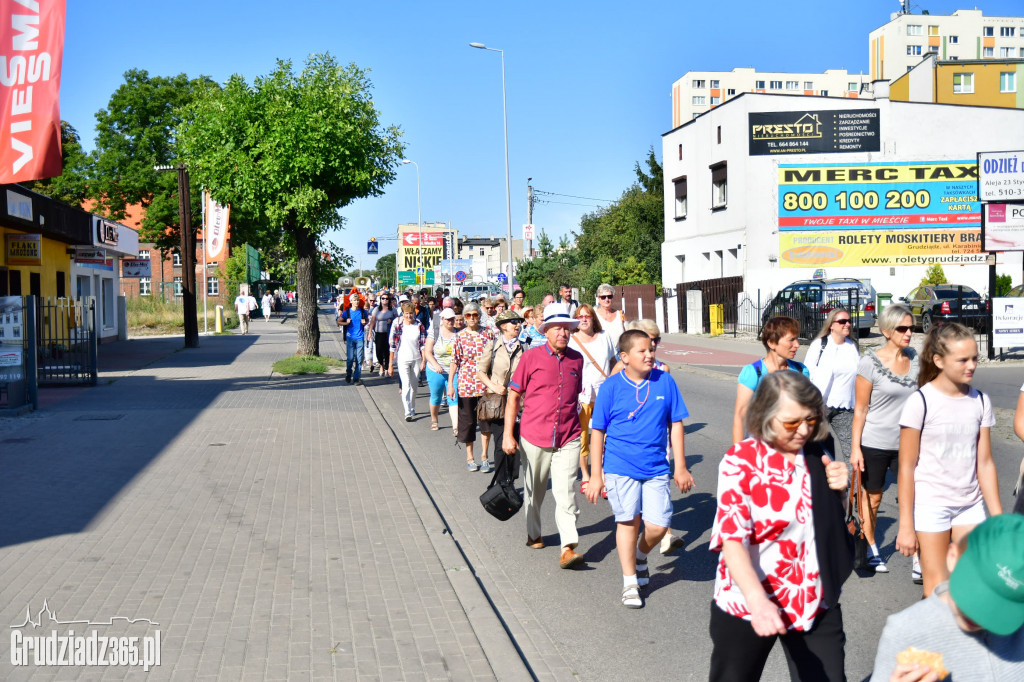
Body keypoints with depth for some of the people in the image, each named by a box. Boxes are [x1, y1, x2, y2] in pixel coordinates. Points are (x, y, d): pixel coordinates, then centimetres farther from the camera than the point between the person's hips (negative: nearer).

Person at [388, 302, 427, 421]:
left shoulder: (419, 325, 0)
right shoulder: (398, 325, -5)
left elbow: (423, 344, 2)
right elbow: (392, 345, -3)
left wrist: (423, 360, -6)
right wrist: (390, 364, -3)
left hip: (416, 359, 3)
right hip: (403, 360, -3)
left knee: (414, 386, 12)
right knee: (406, 386, -12)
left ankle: (412, 409, 28)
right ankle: (408, 413, -15)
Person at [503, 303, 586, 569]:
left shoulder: (577, 359, 7)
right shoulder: (531, 357, -3)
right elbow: (514, 397, 0)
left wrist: (585, 430, 23)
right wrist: (508, 435, -3)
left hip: (568, 439, 1)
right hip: (535, 437, -1)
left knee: (565, 493, -8)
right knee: (534, 491, 14)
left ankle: (568, 548, -11)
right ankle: (533, 534, 35)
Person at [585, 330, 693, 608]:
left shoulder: (664, 382, 1)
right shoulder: (611, 387, -4)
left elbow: (675, 425, 7)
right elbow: (598, 432, 0)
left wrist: (680, 467, 8)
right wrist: (595, 475, 0)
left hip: (656, 468, 2)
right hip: (620, 467, -2)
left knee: (658, 525, -4)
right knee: (628, 521, 2)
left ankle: (640, 555, 30)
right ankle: (630, 582, 19)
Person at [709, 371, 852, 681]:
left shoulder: (816, 455, 2)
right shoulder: (740, 461, -15)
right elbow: (732, 539, -25)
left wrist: (838, 490, -7)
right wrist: (757, 601, -40)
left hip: (815, 601, 4)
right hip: (749, 603, -4)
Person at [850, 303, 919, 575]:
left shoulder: (914, 359, 4)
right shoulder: (871, 362, -10)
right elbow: (860, 409, -8)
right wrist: (855, 448, -11)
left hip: (905, 443, 4)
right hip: (874, 443, -3)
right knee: (872, 499, 12)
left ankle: (918, 560, 1)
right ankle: (870, 550, 30)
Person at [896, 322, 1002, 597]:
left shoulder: (980, 401, 3)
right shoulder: (920, 401, -11)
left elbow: (985, 463, 7)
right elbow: (906, 467, -9)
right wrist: (906, 525, -10)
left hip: (970, 506, 4)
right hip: (930, 505, -4)